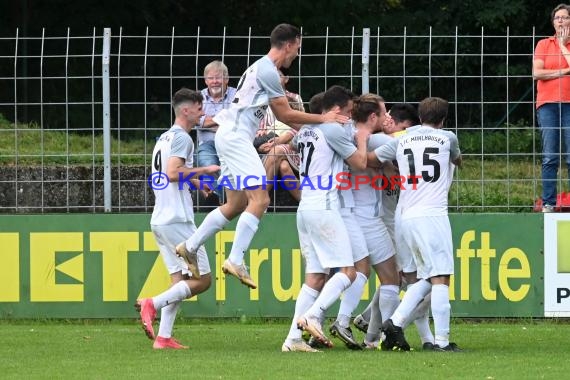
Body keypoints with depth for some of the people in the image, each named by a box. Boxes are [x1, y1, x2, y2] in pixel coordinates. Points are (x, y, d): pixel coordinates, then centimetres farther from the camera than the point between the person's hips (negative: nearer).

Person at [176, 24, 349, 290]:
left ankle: (189, 247, 20)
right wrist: (322, 119, -2)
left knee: (236, 205, 15)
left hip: (231, 136, 11)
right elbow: (285, 114, -8)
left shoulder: (262, 68, 19)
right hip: (236, 136, -11)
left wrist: (315, 127, 20)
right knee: (260, 199, -17)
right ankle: (235, 261, -22)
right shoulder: (268, 70, -13)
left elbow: (281, 116, 24)